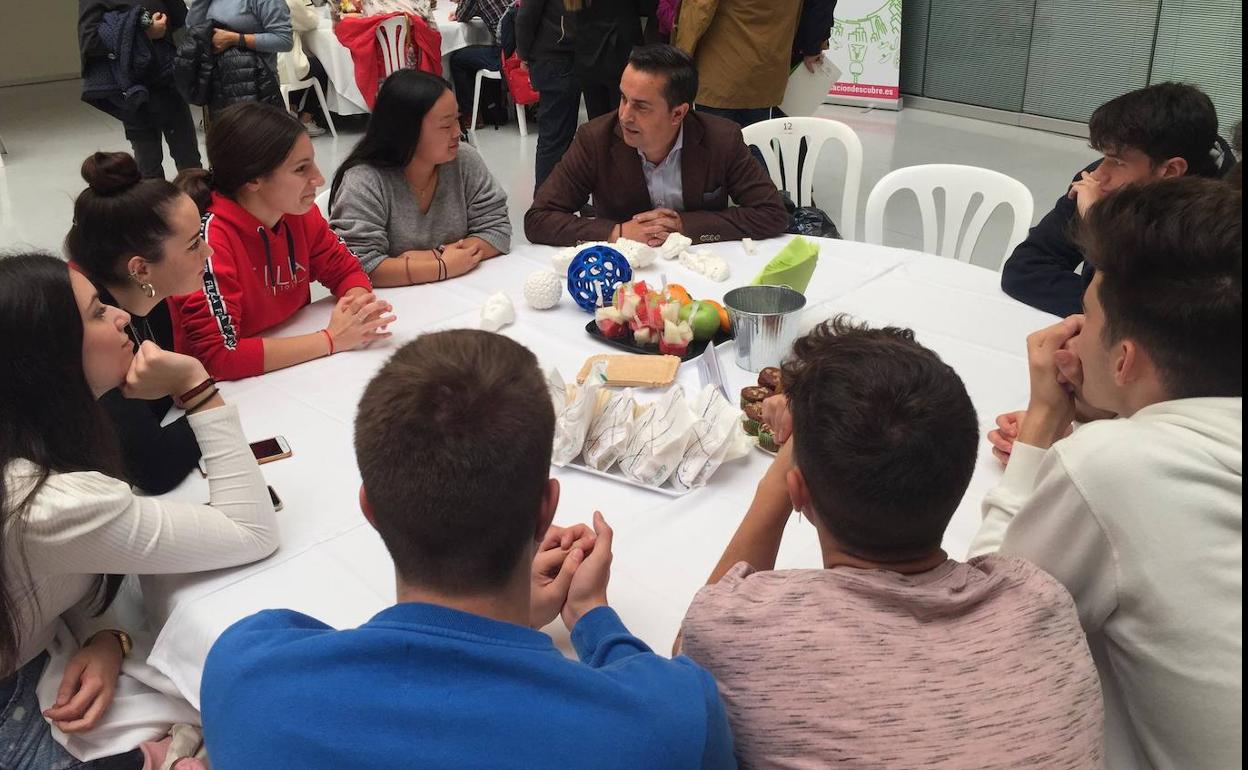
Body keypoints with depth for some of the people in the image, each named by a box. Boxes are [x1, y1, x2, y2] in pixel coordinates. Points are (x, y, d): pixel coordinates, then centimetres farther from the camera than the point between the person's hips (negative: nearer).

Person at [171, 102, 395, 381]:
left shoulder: (299, 212, -6)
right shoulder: (208, 240, -23)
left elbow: (345, 270, 6)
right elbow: (218, 355, -26)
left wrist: (360, 309, -16)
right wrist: (331, 339, -24)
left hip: (294, 365, 5)